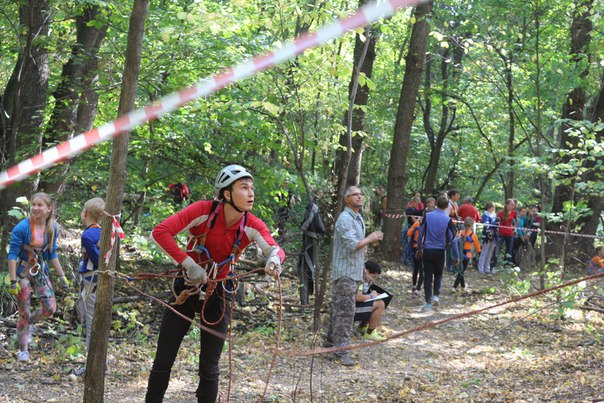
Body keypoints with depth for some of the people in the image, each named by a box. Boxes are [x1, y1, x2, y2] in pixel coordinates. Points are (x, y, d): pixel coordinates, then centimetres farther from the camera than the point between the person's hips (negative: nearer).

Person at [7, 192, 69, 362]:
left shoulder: (52, 228, -4)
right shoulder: (22, 227, -20)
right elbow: (12, 254, -16)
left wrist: (61, 276, 7)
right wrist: (13, 281, -19)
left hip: (41, 270, 4)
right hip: (23, 271, -4)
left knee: (50, 308, -2)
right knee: (24, 312, 1)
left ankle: (29, 323, 30)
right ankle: (23, 350, 18)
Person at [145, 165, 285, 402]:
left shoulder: (252, 226, -14)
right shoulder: (203, 211, -22)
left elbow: (274, 248, -30)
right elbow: (159, 232, -28)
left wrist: (275, 259, -53)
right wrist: (188, 263, -34)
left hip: (218, 295, 1)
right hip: (187, 288, -1)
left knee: (209, 368, 3)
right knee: (163, 362, 3)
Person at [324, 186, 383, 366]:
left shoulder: (359, 218, 16)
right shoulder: (345, 219, -16)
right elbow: (352, 244, -23)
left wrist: (371, 239, 6)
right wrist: (370, 238, -10)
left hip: (354, 272, 10)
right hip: (345, 272, -10)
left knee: (339, 309, 16)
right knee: (345, 311, -11)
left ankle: (330, 341, 25)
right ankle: (341, 351, -10)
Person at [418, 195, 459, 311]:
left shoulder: (427, 216, -4)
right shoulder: (447, 220, -9)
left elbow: (421, 233, 4)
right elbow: (452, 239, -6)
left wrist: (420, 248, 18)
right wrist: (456, 256, 2)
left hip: (427, 250, 1)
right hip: (440, 252, -1)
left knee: (427, 276, 6)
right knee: (438, 274, 20)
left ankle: (428, 303, 3)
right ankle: (436, 295, 1)